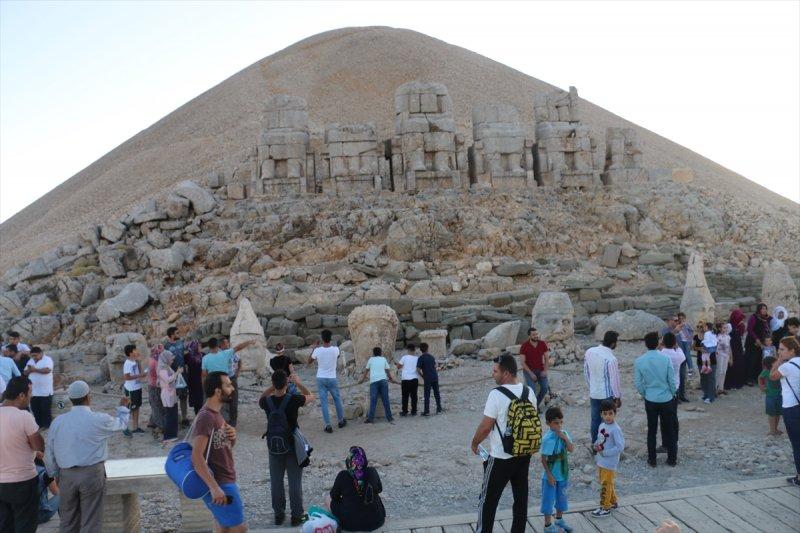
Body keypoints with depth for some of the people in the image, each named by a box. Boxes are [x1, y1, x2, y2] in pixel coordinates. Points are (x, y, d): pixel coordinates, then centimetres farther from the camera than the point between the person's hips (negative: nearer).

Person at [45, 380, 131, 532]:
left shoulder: (57, 422, 2)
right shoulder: (99, 420, -8)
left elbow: (49, 454, 7)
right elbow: (121, 423, 11)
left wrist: (55, 475, 20)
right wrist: (123, 407, 31)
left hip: (66, 475, 4)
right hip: (92, 474, -4)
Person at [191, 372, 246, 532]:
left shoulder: (215, 414, 10)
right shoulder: (206, 417, -20)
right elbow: (197, 457, -27)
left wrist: (232, 437, -3)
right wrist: (214, 487, -31)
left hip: (224, 481, 9)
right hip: (219, 484, -9)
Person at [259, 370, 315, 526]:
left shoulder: (267, 401, -12)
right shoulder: (293, 400, -19)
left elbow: (260, 399, 15)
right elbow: (311, 397, 0)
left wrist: (273, 386, 9)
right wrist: (298, 383, 7)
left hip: (274, 448, 2)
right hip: (292, 447, -2)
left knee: (276, 482, 15)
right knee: (295, 483, 8)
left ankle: (279, 514, 24)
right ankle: (296, 516, 15)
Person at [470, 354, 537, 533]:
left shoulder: (497, 394, -20)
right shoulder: (529, 392, 0)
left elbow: (485, 426, -17)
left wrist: (474, 443, 0)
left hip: (501, 458, -6)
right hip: (524, 454, 6)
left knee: (488, 499, 8)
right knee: (521, 497, 14)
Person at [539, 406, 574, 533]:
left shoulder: (564, 433, -4)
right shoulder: (547, 438, -23)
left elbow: (571, 449, -6)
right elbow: (543, 459, -19)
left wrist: (565, 438, -20)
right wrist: (549, 475, -17)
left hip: (563, 474, 6)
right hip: (551, 475, -6)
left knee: (562, 497, 22)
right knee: (548, 499, 8)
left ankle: (559, 519, 42)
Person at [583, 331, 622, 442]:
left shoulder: (589, 352, -5)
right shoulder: (611, 359, -24)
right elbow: (614, 380, -16)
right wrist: (618, 397, -3)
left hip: (593, 393, 6)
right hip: (607, 395, -6)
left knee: (595, 420, 15)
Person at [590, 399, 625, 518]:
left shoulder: (615, 429, -21)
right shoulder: (602, 426, 3)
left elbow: (620, 447, -24)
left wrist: (605, 452, -22)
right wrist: (596, 445, -4)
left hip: (609, 463, -8)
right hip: (600, 461, 8)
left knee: (606, 485, 2)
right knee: (606, 483, 21)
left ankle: (605, 508, 12)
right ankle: (612, 501, 38)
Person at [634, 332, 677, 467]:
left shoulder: (639, 361, -10)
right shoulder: (665, 358, -14)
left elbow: (638, 383, -4)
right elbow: (672, 380, -8)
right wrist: (673, 394, 9)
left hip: (650, 400, 1)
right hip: (666, 400, -1)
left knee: (652, 430, 13)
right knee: (669, 429, 14)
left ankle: (652, 459, 19)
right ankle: (672, 459, 22)